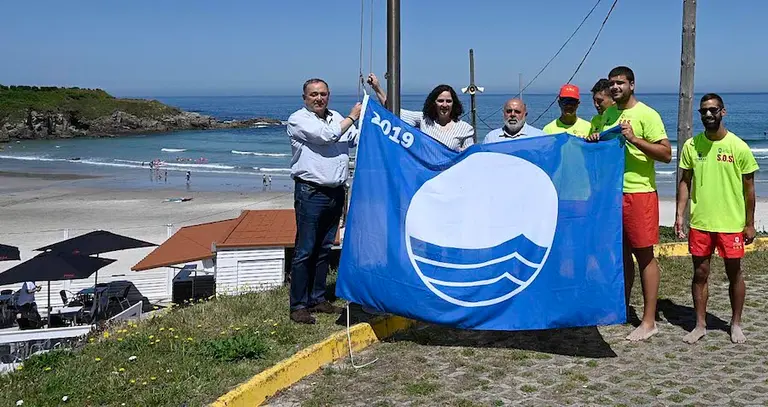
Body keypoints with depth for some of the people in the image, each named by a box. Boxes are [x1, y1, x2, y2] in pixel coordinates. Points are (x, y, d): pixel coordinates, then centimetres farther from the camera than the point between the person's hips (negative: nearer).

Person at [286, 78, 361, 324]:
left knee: (324, 248, 13)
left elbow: (357, 139, 19)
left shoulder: (336, 117, 17)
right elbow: (327, 136, -17)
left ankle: (317, 299, 22)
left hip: (336, 192, 7)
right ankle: (298, 305, 0)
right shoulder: (298, 120, -5)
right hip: (311, 192, -7)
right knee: (305, 250, -6)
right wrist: (352, 117, -5)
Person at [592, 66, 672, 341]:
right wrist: (595, 141, 4)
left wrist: (633, 138, -22)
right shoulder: (608, 114, 13)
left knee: (644, 255, -3)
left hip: (639, 194, -7)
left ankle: (649, 321, 2)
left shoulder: (646, 115, -9)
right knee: (621, 252, 14)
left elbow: (666, 154, -14)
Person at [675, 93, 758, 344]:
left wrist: (750, 224, 0)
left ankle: (736, 324, 25)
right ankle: (700, 325, 19)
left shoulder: (738, 147, -5)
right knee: (700, 274, 7)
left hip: (731, 223, -2)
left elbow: (748, 188, 0)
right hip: (699, 223, 2)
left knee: (734, 273, 9)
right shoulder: (691, 145, 0)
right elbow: (685, 182, 6)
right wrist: (679, 215, -1)